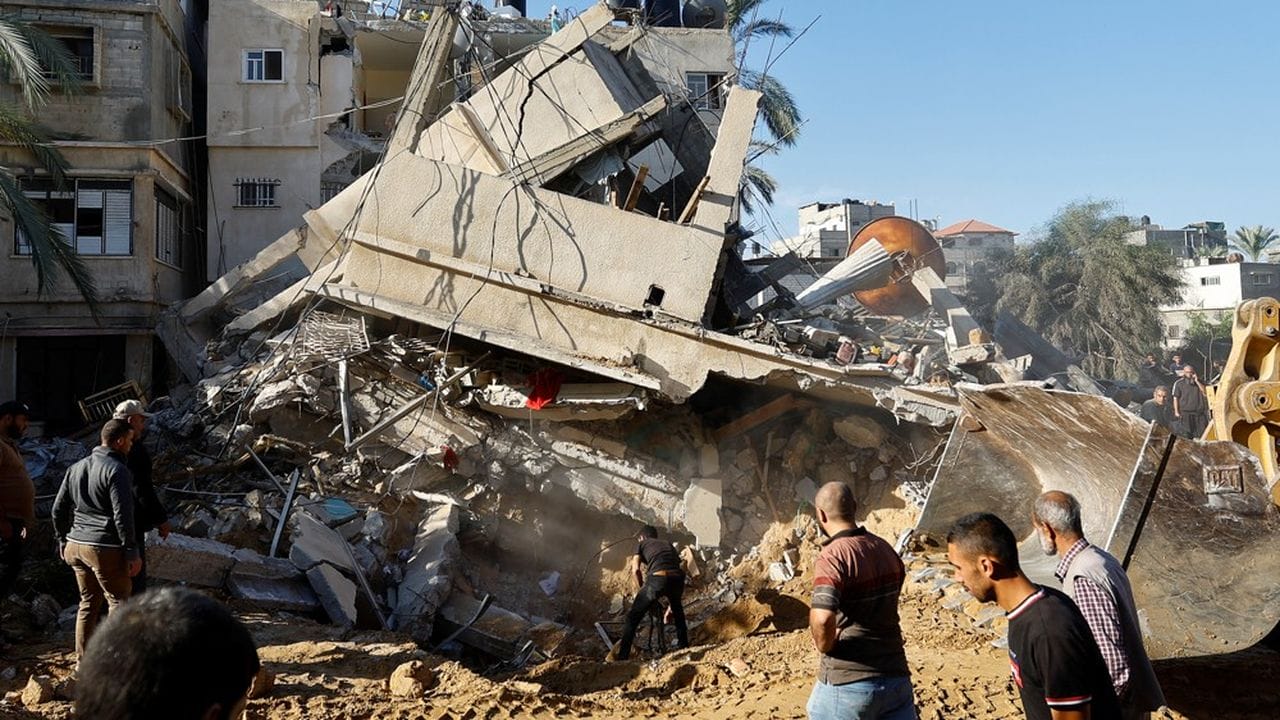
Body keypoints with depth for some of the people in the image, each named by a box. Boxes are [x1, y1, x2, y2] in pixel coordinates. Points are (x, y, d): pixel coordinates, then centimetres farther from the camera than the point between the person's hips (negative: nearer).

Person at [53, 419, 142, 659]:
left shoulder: (76, 468, 11)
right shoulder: (116, 470, -14)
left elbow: (59, 509, 15)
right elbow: (122, 516, -18)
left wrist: (63, 542, 24)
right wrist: (132, 552, -14)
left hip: (76, 546, 8)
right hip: (106, 549, -8)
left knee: (88, 602, 17)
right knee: (119, 602, 4)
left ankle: (83, 658, 23)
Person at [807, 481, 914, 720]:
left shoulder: (832, 557, -18)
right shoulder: (886, 549, 6)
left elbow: (822, 618, -32)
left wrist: (825, 646, -13)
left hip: (847, 683, -6)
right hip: (896, 677, 6)